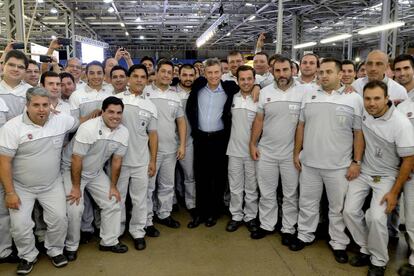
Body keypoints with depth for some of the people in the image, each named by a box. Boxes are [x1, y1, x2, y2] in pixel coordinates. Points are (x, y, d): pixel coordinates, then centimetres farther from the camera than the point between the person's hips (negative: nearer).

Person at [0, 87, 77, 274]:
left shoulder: (61, 121, -8)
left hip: (52, 185, 2)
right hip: (21, 187, -2)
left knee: (59, 219, -1)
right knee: (20, 225, -6)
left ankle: (55, 250, 27)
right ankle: (28, 256, 23)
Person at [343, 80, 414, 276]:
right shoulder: (362, 112, -11)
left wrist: (394, 192, -15)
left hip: (386, 176, -4)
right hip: (362, 171, 4)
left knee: (376, 217, -17)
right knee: (350, 211, -5)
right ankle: (365, 250, 18)